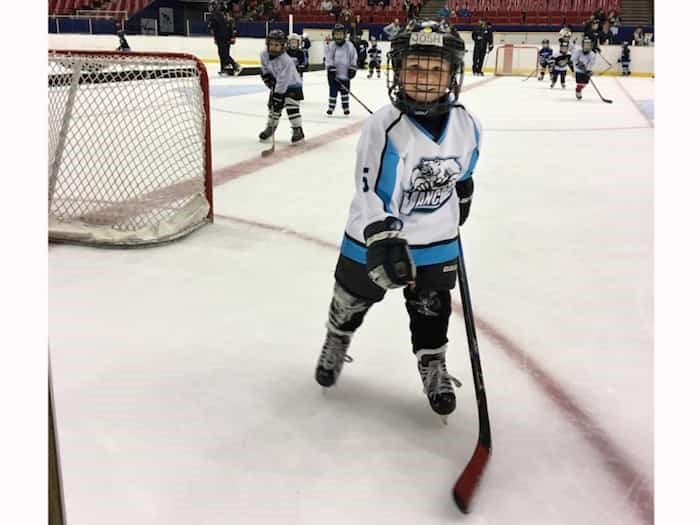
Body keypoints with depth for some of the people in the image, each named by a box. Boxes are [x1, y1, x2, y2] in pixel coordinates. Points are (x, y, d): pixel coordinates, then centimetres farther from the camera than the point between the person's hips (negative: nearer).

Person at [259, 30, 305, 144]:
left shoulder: (286, 61, -34)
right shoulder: (264, 54, -14)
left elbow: (283, 81, -34)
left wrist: (278, 96, -34)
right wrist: (267, 77, -4)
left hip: (291, 85, -6)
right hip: (276, 84, 6)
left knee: (292, 107, -16)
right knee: (273, 105, 9)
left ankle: (298, 131, -8)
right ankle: (270, 127, 27)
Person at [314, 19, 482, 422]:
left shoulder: (466, 125, -11)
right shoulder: (383, 127, -26)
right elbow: (371, 194, -24)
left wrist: (462, 195, 23)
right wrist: (385, 244, -31)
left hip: (437, 240, 3)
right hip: (376, 235, -2)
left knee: (432, 307, 15)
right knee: (354, 295, 18)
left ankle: (433, 366, 38)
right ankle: (336, 343, 47)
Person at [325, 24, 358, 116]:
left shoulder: (349, 46, -1)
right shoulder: (331, 46, -3)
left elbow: (354, 58, 5)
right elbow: (328, 59, -7)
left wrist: (352, 69, -3)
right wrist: (331, 68, -16)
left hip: (345, 74, 1)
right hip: (334, 74, -1)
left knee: (345, 91, 8)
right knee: (333, 91, 3)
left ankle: (346, 108, 18)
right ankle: (331, 107, 13)